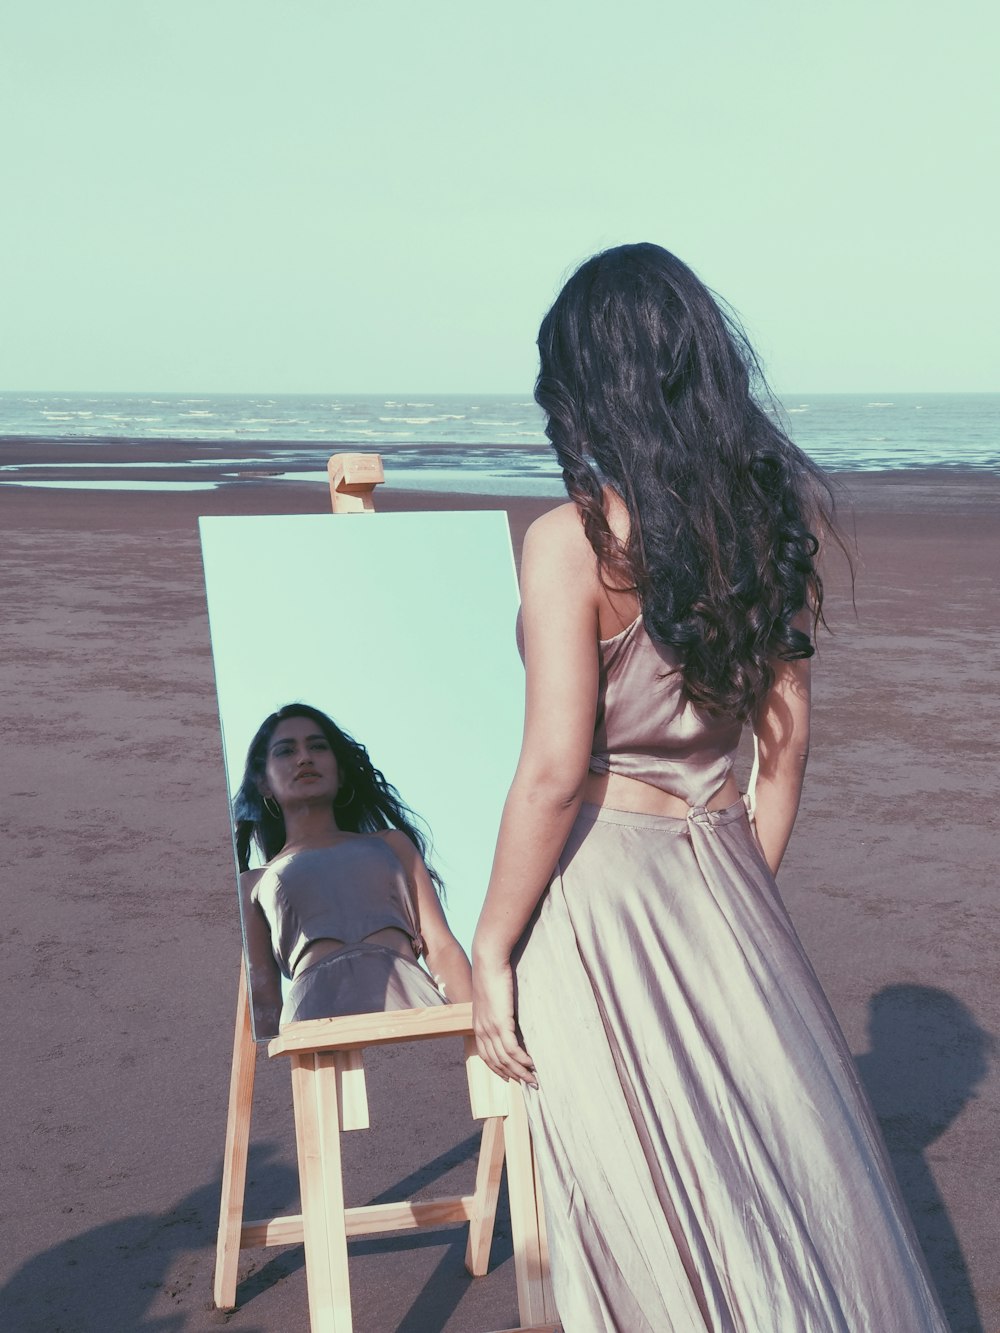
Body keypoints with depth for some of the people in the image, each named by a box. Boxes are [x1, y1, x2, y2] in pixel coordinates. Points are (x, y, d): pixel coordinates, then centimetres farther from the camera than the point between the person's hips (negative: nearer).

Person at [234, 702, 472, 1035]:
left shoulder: (391, 843, 29)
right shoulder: (252, 885, 26)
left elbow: (443, 948, 17)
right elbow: (262, 998, 16)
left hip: (412, 999, 1)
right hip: (320, 1009, -1)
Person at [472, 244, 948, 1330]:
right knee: (781, 1166, 20)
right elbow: (786, 732, 7)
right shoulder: (773, 514, 0)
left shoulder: (573, 540, -17)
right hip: (721, 869, 6)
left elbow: (554, 773, -19)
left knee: (648, 1199, 11)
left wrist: (490, 951, -8)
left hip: (601, 880, -5)